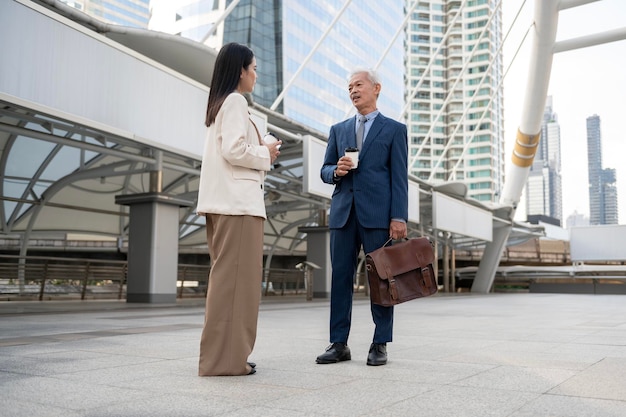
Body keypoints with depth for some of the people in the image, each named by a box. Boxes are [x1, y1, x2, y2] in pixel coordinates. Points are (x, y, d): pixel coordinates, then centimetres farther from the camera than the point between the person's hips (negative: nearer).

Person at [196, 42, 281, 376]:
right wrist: (266, 155, -2)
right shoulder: (235, 101, -6)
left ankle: (220, 355, 13)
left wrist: (261, 154, 15)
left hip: (222, 202, 10)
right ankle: (225, 358, -6)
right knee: (236, 278, -9)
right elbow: (234, 150, -18)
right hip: (238, 201, -10)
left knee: (226, 277, 9)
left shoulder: (218, 104, 22)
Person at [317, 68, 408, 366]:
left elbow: (399, 177, 0)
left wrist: (399, 217, -9)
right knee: (340, 277, 3)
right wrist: (336, 171, -6)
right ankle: (339, 344, 10)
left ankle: (380, 345, 9)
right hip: (343, 213, 4)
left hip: (378, 214, -3)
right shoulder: (338, 130, 18)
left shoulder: (394, 130, 8)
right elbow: (325, 171, 18)